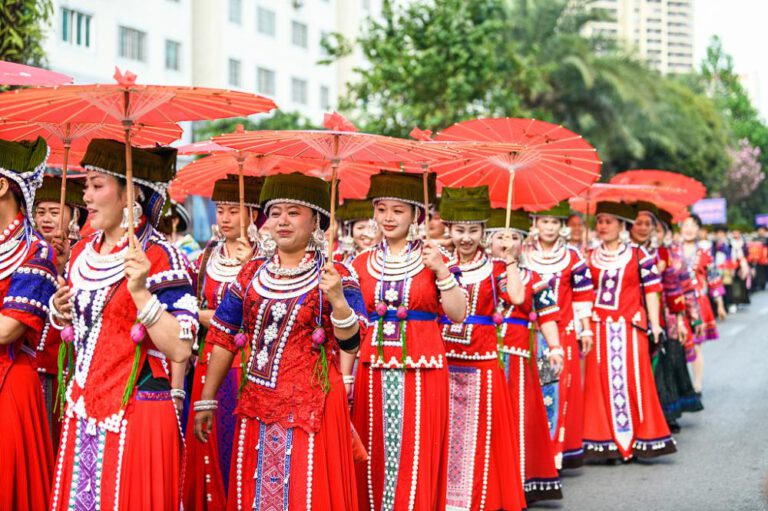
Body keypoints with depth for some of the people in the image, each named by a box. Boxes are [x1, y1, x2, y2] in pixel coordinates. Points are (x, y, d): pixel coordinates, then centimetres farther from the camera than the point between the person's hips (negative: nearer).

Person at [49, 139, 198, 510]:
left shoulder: (160, 257, -13)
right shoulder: (82, 253, 8)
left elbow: (180, 350, -20)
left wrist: (140, 291, -28)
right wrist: (62, 311, 2)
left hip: (136, 414, -7)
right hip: (82, 411, 7)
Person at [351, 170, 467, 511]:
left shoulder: (432, 259, 3)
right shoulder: (363, 263, 9)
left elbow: (458, 315, -4)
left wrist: (441, 271, -15)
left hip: (421, 370, -2)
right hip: (373, 370, 2)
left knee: (415, 454, -3)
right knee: (374, 454, 5)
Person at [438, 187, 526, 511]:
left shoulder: (495, 269, 3)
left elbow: (517, 297, -17)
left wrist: (511, 257, -11)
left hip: (482, 362, -2)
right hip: (443, 361, 2)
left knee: (480, 433, 2)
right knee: (444, 434, 5)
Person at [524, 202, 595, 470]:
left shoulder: (572, 258, 5)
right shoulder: (522, 257, 5)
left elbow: (582, 296, 8)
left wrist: (585, 329, 6)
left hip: (563, 332, 0)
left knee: (560, 387, -2)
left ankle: (557, 448, 6)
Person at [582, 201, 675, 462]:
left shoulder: (639, 255, 2)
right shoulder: (590, 258, 11)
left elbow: (651, 291, 1)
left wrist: (655, 325, -4)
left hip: (630, 327, -2)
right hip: (599, 329, 2)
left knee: (632, 380, -2)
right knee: (600, 382, 1)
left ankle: (639, 439, 8)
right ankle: (604, 442, 7)